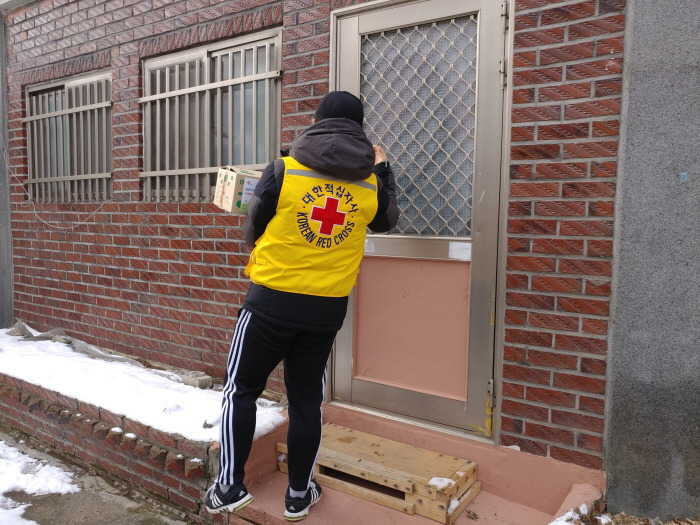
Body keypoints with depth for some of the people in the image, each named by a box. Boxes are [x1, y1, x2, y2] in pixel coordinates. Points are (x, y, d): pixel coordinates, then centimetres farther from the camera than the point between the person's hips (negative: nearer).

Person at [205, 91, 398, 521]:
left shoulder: (283, 171, -9)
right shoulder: (371, 182, 0)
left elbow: (251, 231, 1)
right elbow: (387, 220, 22)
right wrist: (383, 167, 29)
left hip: (272, 301, -3)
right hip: (328, 308, 3)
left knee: (242, 391, 15)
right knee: (307, 400, 16)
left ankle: (230, 486, 20)